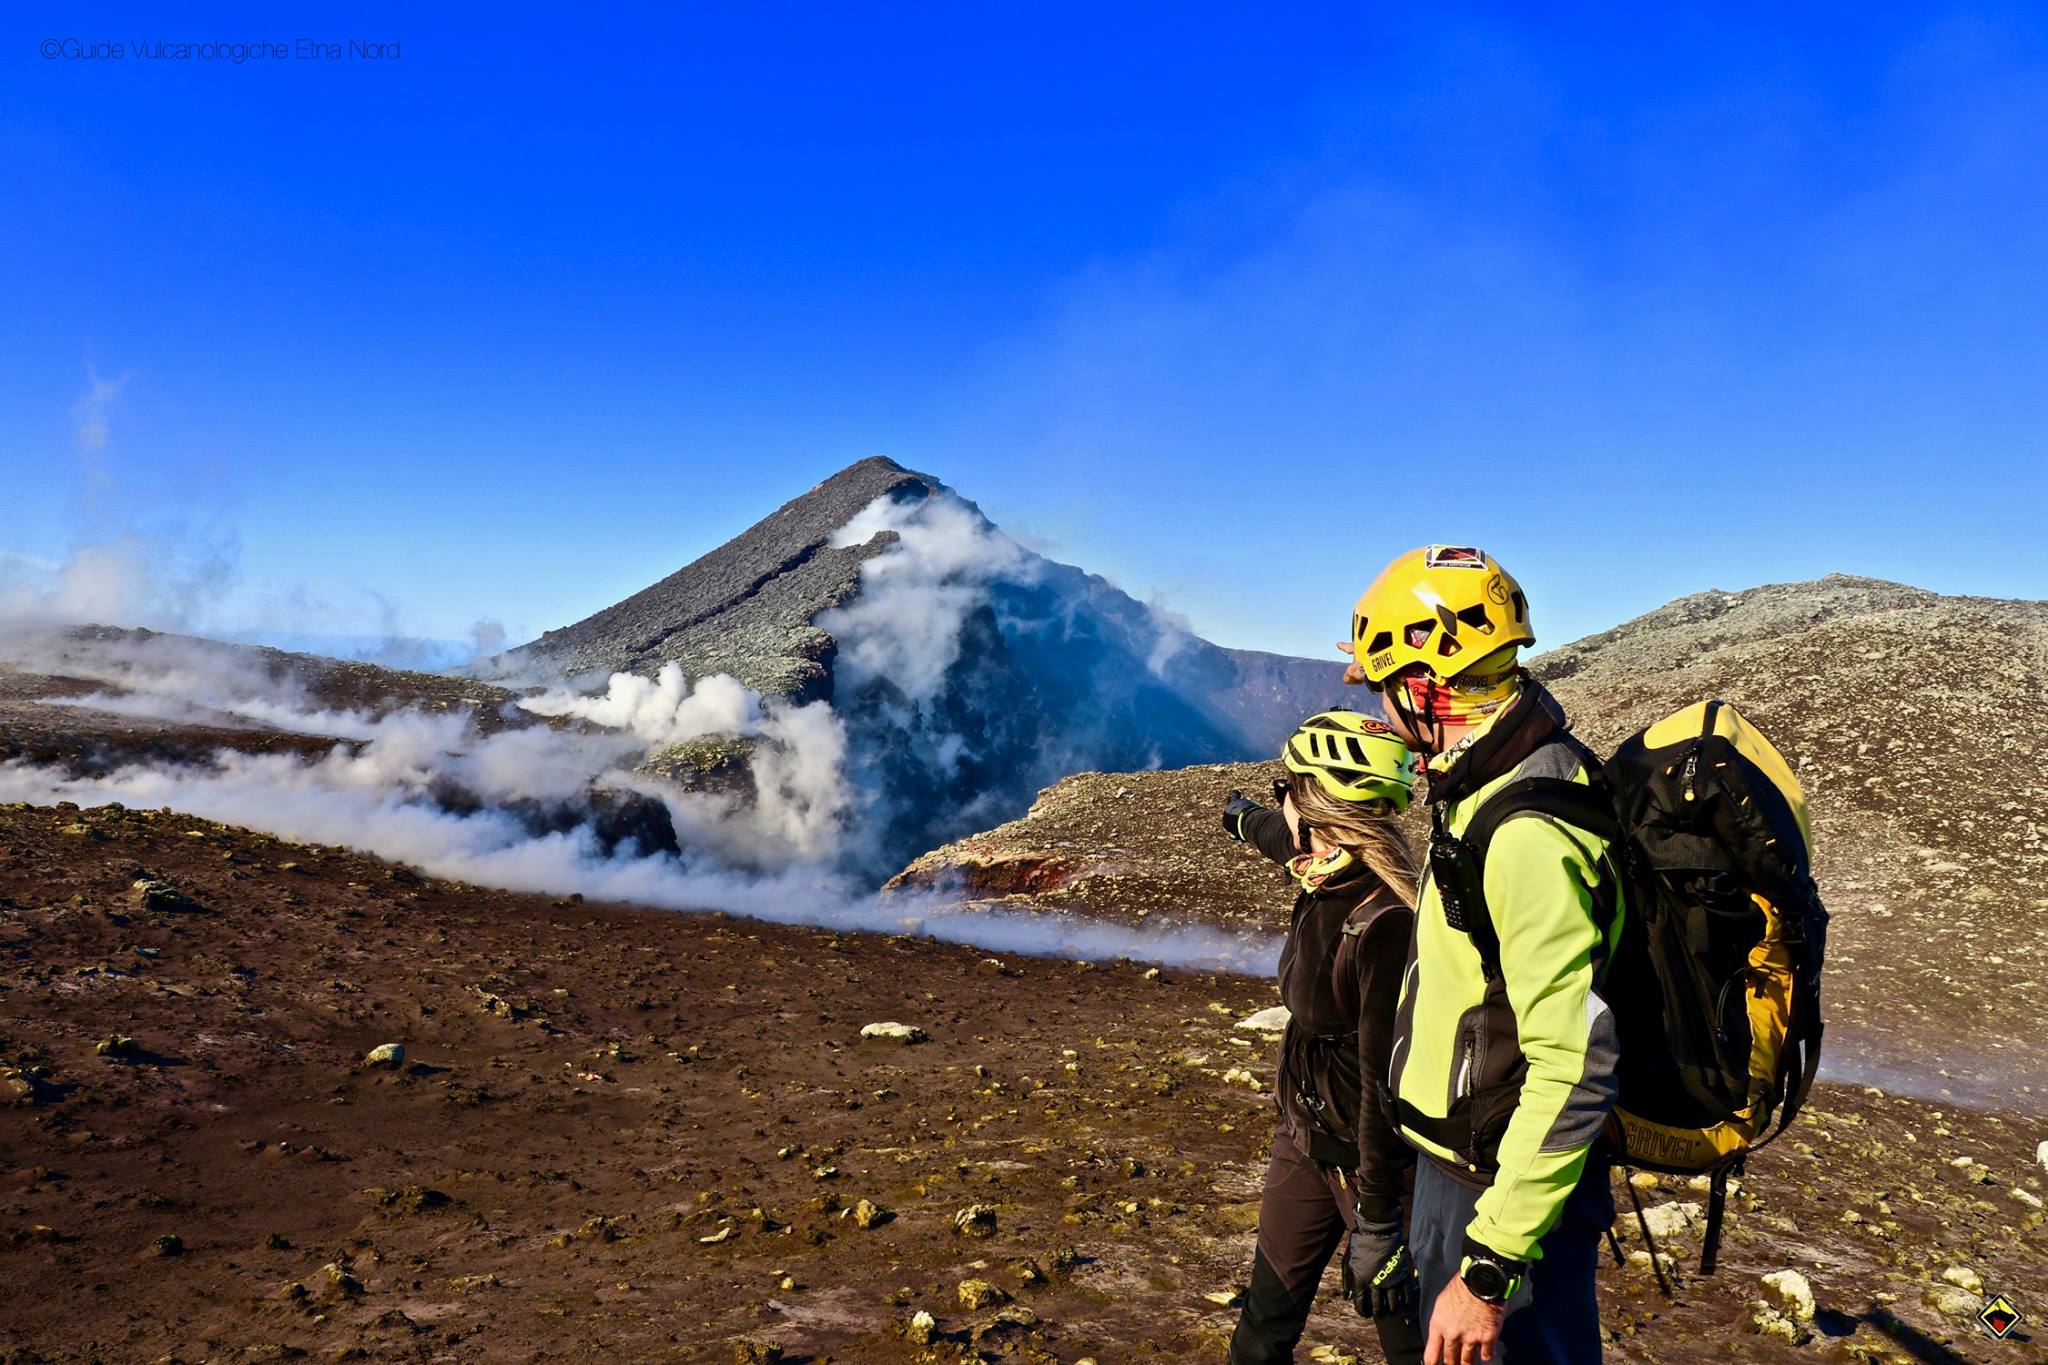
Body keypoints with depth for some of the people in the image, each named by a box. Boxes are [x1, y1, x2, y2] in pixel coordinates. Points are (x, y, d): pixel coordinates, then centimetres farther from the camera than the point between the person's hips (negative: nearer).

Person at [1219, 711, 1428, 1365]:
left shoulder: (1387, 922, -30)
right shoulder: (1327, 874, -5)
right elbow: (1280, 836, 20)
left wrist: (1376, 1224, -20)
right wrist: (1243, 818, 43)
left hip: (1370, 1155, -8)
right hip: (1305, 1131, 8)